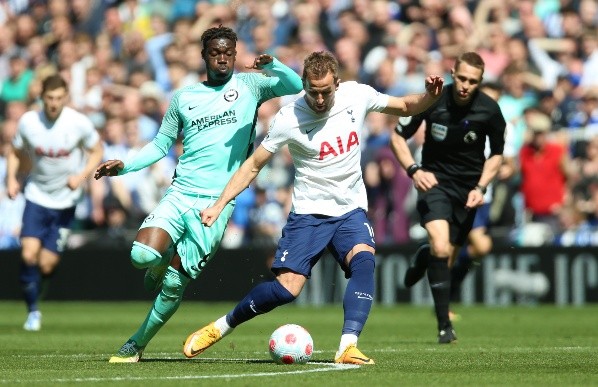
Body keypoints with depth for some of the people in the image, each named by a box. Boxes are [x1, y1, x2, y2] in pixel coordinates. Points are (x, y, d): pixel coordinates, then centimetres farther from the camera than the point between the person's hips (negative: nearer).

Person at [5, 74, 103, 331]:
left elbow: (97, 151, 1)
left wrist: (82, 176, -16)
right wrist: (11, 179, -9)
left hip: (65, 201, -1)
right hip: (36, 196, 1)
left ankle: (35, 297, 28)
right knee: (29, 254, -16)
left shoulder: (79, 123, -13)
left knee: (47, 264, -4)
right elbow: (15, 152, 7)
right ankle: (33, 311, 1)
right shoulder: (28, 122, -8)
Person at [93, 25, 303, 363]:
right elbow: (161, 144, 18)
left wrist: (270, 65, -19)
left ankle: (138, 344, 12)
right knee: (143, 255, -22)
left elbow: (296, 86, -2)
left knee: (176, 281, -3)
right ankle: (160, 267, 15)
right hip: (180, 193, 2)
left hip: (218, 201, -2)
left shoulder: (249, 86, 8)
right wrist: (124, 166, 5)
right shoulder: (184, 97, 13)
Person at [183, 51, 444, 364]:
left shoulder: (357, 96, -7)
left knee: (364, 263, -27)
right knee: (286, 289, -12)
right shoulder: (288, 119, -15)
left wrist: (429, 97, -12)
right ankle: (221, 327, 9)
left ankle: (347, 347, -33)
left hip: (350, 211, 2)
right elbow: (253, 165, -5)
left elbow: (404, 107, 9)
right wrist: (219, 205, -10)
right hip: (308, 213, -2)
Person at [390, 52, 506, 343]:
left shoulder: (490, 111, -10)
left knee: (447, 259, 7)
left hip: (468, 189, 2)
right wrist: (414, 170, -16)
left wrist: (480, 187, -7)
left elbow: (497, 154, 6)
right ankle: (444, 324, -17)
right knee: (441, 248, -24)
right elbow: (398, 136, -1)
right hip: (434, 181, -2)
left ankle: (423, 257, 46)